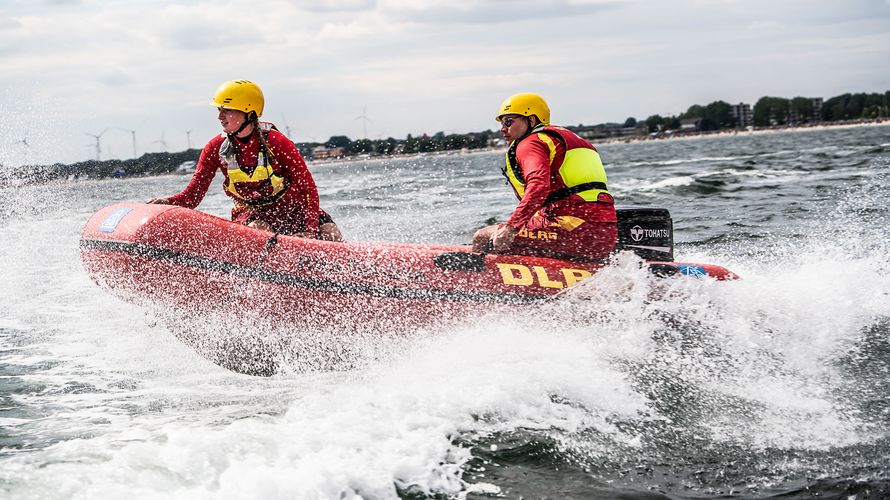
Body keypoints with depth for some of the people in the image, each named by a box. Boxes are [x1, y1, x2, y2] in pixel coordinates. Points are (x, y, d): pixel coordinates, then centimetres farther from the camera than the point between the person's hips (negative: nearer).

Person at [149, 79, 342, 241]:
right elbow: (192, 196, -7)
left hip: (291, 208, -1)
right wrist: (167, 202, -29)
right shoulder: (216, 148, -8)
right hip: (249, 213, 1)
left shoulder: (275, 141, -16)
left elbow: (308, 187, -15)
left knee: (331, 234, -21)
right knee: (258, 229, -35)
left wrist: (311, 232, -26)